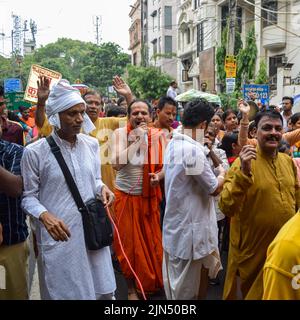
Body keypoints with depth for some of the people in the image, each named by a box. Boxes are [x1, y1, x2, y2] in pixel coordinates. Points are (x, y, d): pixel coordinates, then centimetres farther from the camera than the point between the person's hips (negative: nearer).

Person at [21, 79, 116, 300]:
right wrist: (44, 215, -23)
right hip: (59, 236, -4)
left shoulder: (91, 144, 3)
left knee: (104, 291, 16)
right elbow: (28, 196, -5)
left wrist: (102, 188, -6)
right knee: (65, 293, 12)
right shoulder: (35, 152, -11)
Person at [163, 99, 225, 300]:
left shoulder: (172, 145, 5)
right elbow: (214, 189, -16)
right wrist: (222, 174, 3)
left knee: (176, 279, 23)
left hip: (175, 222, 9)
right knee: (187, 288, 8)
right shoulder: (193, 149, -24)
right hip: (191, 225, -8)